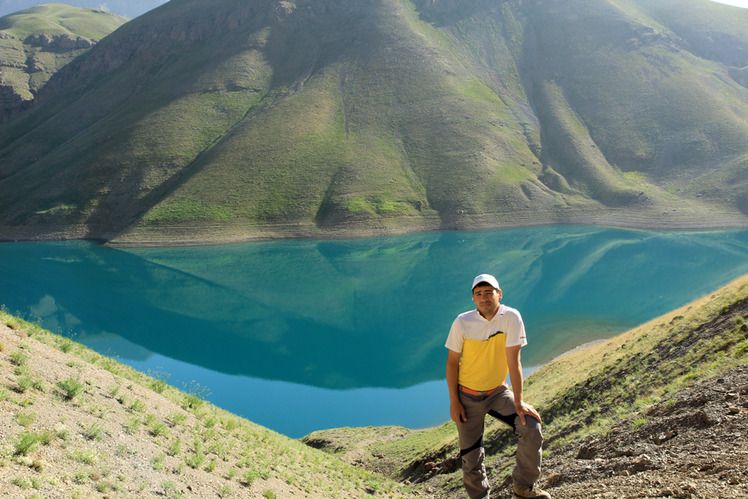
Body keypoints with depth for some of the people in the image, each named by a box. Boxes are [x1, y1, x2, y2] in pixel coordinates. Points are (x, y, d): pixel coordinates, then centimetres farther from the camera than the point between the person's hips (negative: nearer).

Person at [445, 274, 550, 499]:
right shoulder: (462, 322, -14)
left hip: (498, 392, 1)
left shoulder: (511, 317, -16)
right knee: (471, 454, 2)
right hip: (468, 396, 0)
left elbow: (513, 361, -16)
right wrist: (454, 401, -8)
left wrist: (519, 402, -16)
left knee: (531, 427, -15)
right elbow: (452, 362, -6)